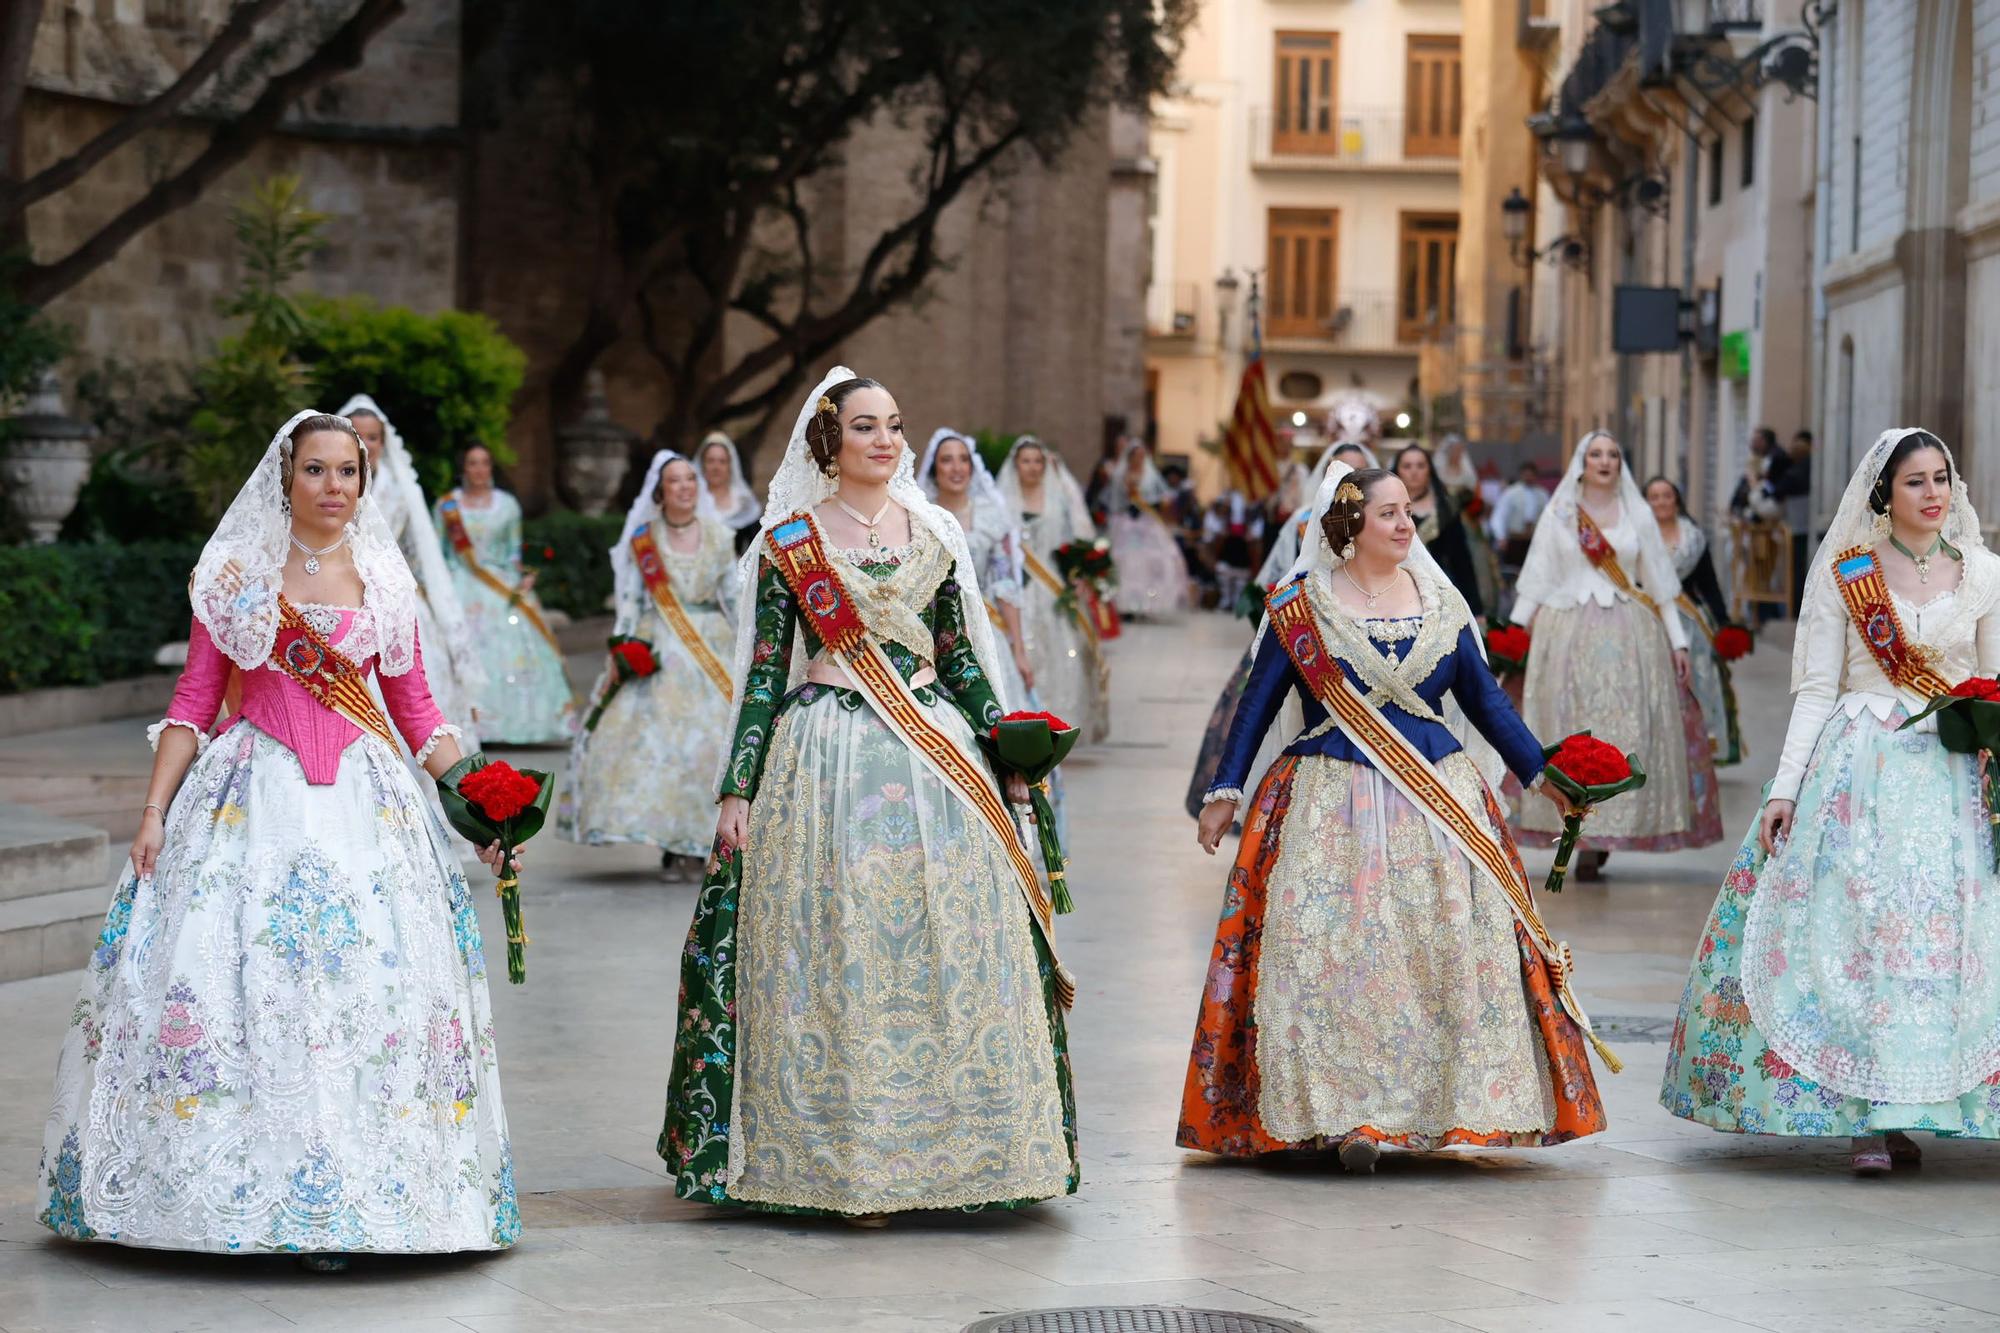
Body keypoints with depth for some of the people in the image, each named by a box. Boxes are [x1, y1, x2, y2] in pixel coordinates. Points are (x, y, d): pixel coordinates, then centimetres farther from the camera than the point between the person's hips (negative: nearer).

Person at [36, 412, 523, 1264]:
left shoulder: (383, 581, 10)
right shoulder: (235, 574, 5)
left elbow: (416, 709, 13)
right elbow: (193, 701, 4)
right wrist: (153, 814, -4)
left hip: (362, 802, 2)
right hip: (251, 796, -1)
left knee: (361, 980, -6)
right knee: (237, 978, -9)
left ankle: (334, 1201, -2)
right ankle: (242, 1188, -3)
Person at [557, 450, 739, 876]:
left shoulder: (719, 536, 7)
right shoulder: (643, 540, 3)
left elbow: (734, 597, 10)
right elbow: (630, 599, 3)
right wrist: (619, 649, -5)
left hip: (711, 647, 1)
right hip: (656, 650, -1)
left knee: (709, 739, -6)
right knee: (653, 740, -8)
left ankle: (694, 846, 1)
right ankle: (669, 845, -2)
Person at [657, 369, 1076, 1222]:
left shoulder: (933, 534, 12)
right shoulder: (790, 542, 2)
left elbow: (962, 658, 16)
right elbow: (765, 671, 1)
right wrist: (738, 789, -4)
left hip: (934, 752, 4)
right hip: (828, 759, -4)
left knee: (952, 949, 1)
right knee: (837, 954, -4)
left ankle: (945, 1148, 9)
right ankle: (844, 1158, 2)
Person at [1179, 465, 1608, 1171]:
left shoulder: (1441, 602, 9)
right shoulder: (1302, 605, 0)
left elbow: (1484, 697, 16)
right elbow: (1258, 701, 4)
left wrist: (1540, 773, 15)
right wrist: (1224, 793, 1)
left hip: (1439, 798, 3)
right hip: (1333, 805, -3)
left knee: (1456, 942, -5)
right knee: (1337, 949, -10)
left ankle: (1454, 1102, 2)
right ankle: (1348, 1113, -7)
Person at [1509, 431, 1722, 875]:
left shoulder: (1637, 514, 10)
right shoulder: (1559, 514, 8)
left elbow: (1658, 581, 11)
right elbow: (1536, 580, 7)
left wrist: (1677, 640, 6)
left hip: (1628, 636, 1)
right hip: (1569, 634, -1)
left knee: (1626, 733, -5)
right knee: (1573, 733, -4)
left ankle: (1599, 837, 1)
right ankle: (1585, 838, 2)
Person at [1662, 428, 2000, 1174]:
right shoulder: (1842, 573, 3)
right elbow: (1816, 689, 3)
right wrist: (1784, 788, -3)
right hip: (1857, 768, -2)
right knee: (1853, 925, -9)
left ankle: (1894, 1115, 3)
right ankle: (1865, 1116, -4)